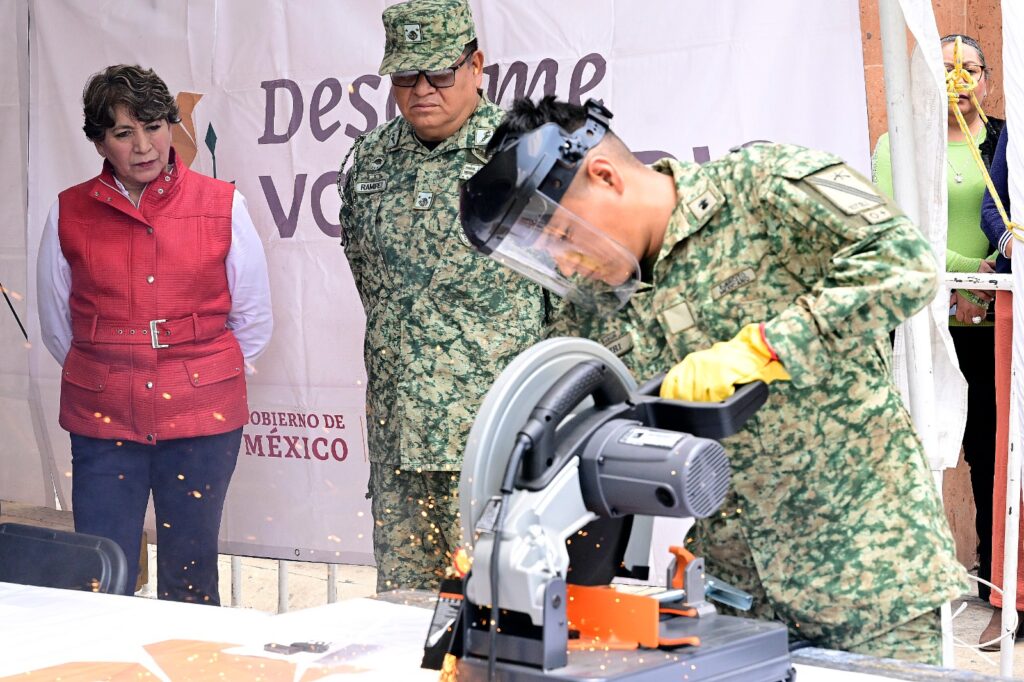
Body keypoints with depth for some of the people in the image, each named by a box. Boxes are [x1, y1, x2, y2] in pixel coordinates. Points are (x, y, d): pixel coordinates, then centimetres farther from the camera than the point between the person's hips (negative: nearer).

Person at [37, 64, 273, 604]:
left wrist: (202, 375, 9)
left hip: (201, 420, -1)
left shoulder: (222, 206, 0)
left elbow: (254, 318, 8)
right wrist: (108, 377, 13)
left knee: (189, 583, 8)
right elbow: (56, 324, 13)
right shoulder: (69, 214, 2)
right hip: (101, 422, 1)